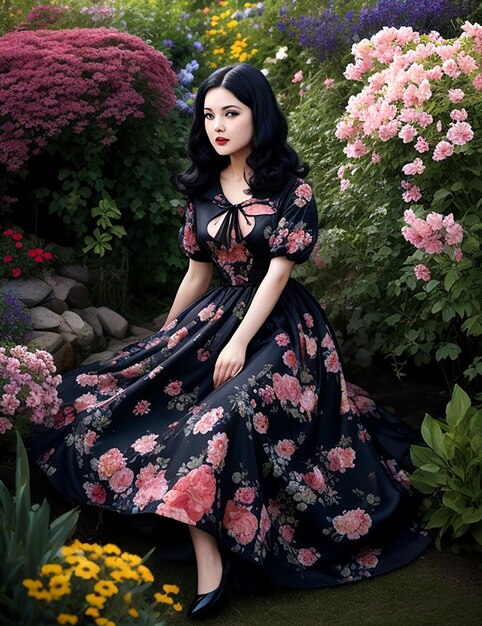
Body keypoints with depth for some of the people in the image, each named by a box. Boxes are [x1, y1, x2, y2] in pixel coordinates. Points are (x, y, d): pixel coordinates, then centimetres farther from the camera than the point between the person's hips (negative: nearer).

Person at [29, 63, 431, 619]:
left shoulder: (291, 188, -7)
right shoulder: (203, 188, 9)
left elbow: (278, 272, -12)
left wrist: (240, 342, -20)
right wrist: (165, 337, 18)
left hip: (278, 325, -5)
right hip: (216, 315, 6)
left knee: (225, 412, -32)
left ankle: (210, 563, -17)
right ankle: (207, 562, -21)